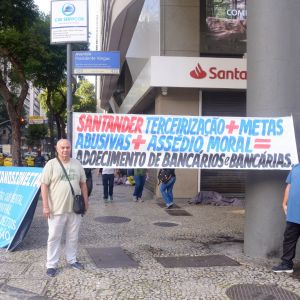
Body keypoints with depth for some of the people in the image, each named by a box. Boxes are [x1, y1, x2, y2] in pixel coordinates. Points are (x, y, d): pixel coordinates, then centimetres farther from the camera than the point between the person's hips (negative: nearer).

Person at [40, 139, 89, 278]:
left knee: (73, 236, 14)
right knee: (54, 237, 3)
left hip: (75, 208, 4)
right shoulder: (51, 164, -6)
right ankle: (51, 264, 13)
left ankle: (71, 259, 29)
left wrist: (86, 201, 10)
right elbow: (44, 185, -7)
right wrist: (46, 206, -12)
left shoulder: (77, 164, 7)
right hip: (56, 209, -4)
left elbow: (83, 184, 13)